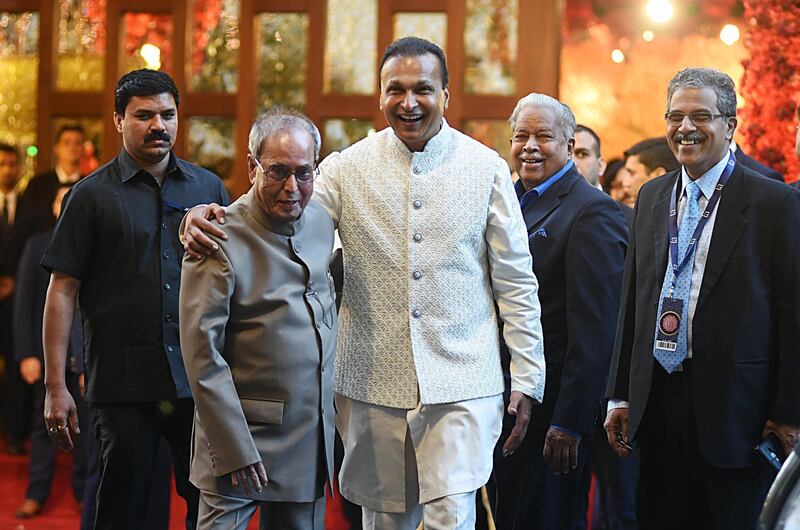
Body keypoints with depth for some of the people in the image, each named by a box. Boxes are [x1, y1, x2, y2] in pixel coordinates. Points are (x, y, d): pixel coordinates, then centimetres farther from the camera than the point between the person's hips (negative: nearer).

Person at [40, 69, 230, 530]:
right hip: (123, 384, -2)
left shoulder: (208, 188, 9)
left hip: (198, 382, 2)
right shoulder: (93, 195, 1)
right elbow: (63, 291, -2)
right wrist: (55, 387, -6)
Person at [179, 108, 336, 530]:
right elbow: (202, 353, -16)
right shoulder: (222, 239, -13)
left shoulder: (323, 224, 6)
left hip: (313, 442, 6)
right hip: (243, 436, -6)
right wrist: (234, 450, -18)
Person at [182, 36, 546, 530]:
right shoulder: (347, 168, 2)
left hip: (461, 385, -2)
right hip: (374, 386, 2)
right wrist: (208, 219, -20)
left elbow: (516, 283, 4)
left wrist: (527, 379, 1)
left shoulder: (486, 169, 1)